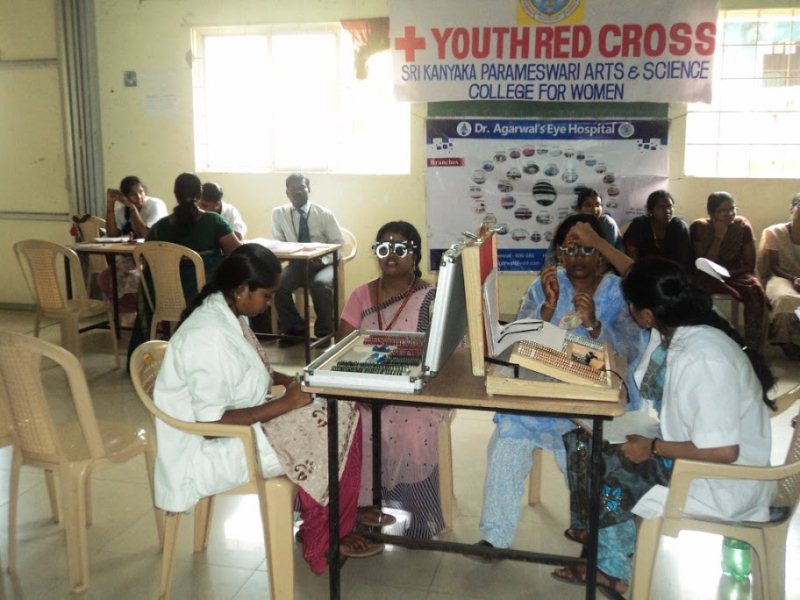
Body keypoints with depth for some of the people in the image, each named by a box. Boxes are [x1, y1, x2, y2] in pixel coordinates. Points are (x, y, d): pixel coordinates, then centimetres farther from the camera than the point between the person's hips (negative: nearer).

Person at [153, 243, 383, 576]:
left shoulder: (226, 313, 2)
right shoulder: (209, 336, -28)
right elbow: (211, 423, -28)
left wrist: (288, 380, 0)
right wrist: (285, 403, -24)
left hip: (238, 422, 10)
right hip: (211, 450, -10)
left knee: (340, 411, 2)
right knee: (335, 429, -12)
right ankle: (324, 539, 8)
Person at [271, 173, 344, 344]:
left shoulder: (324, 214, -1)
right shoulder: (278, 213, 4)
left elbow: (339, 244, 0)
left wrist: (323, 260, -19)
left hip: (323, 264, -2)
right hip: (297, 264, 2)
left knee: (321, 284, -35)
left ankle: (324, 333, -14)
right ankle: (295, 329, -6)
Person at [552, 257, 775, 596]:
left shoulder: (704, 358, -30)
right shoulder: (671, 332, -3)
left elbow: (723, 451, -29)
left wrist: (652, 448, -19)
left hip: (724, 482, -9)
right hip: (687, 447, 9)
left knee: (595, 467, -10)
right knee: (582, 440, 2)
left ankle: (617, 569, 18)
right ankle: (613, 565, 11)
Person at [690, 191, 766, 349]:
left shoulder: (743, 226, -6)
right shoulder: (699, 227, -10)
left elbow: (750, 264, -2)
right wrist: (718, 236, -21)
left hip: (736, 274, 1)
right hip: (708, 277, -1)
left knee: (756, 290, -30)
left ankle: (752, 347, -21)